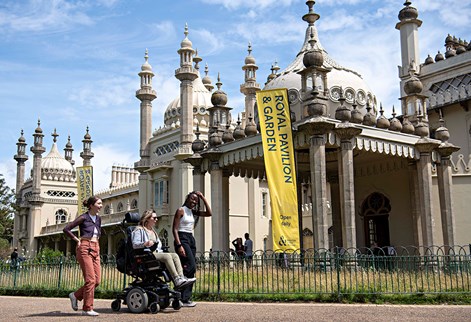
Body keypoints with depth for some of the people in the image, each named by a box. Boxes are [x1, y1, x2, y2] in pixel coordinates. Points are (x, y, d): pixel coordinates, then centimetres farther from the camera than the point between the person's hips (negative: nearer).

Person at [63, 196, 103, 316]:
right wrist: (77, 240, -3)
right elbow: (66, 229, -5)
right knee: (90, 279, -11)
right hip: (85, 249, -7)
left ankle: (76, 295, 21)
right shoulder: (83, 218, -4)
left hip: (95, 250, 7)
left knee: (97, 280, 1)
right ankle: (87, 309, -3)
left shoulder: (98, 218, 16)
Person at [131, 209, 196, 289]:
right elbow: (135, 245, -9)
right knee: (167, 256, -32)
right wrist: (145, 244, -26)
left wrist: (160, 250, 8)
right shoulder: (139, 230, 6)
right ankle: (177, 280, -42)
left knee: (175, 255, -20)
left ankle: (181, 277, -37)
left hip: (157, 253, 8)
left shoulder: (153, 232, 31)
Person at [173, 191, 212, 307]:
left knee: (189, 268, 5)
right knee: (191, 266, -19)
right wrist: (179, 245, -20)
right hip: (182, 238, -8)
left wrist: (203, 198, 5)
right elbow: (175, 229, -10)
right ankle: (183, 298, -18)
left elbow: (208, 213, 8)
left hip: (191, 239, 8)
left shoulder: (193, 212, 16)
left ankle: (185, 298, 8)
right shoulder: (181, 210, -5)